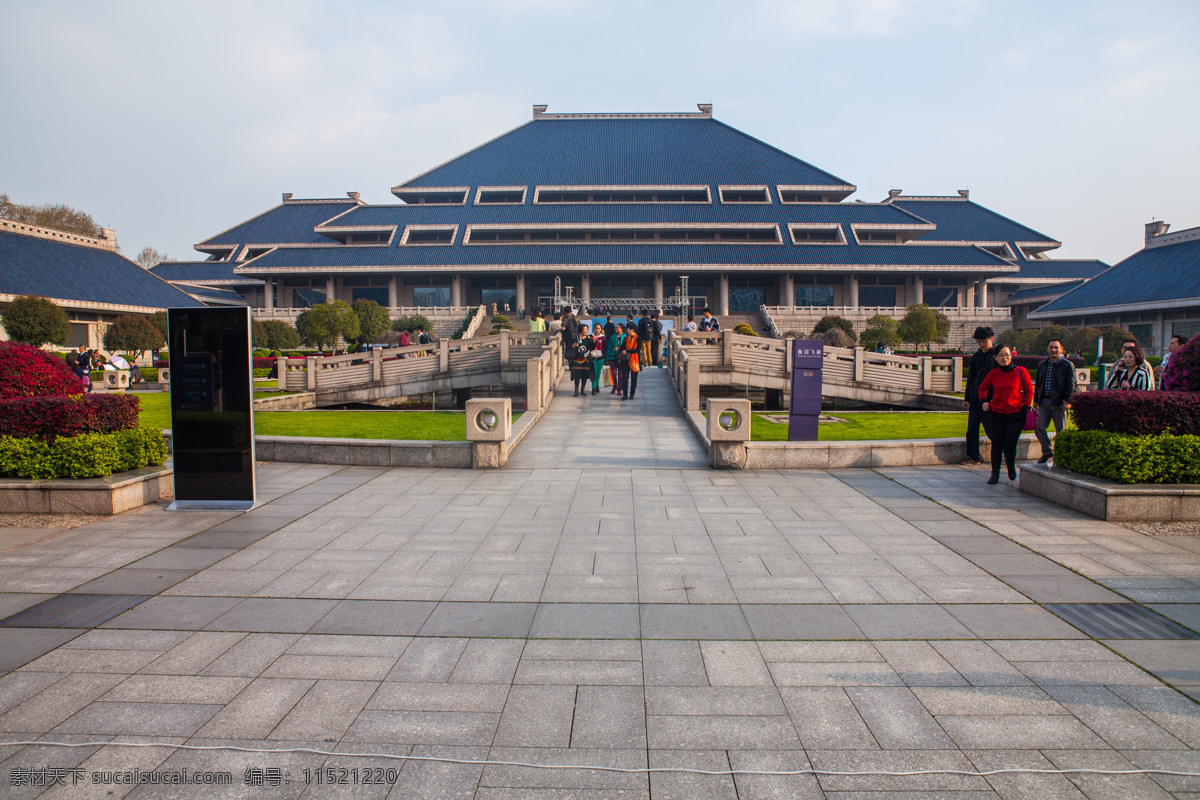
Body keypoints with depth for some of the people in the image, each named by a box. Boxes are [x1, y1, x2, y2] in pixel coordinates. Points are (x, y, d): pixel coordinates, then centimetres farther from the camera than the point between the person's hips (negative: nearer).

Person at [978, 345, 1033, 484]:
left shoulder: (1021, 371, -4)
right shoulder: (993, 374, 2)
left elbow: (1029, 390, 6)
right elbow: (982, 388, 19)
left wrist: (1026, 406, -2)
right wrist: (985, 402, 6)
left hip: (1016, 414, -2)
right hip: (997, 413, 2)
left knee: (1009, 444, -8)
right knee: (996, 444, -1)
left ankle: (1011, 468, 22)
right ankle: (995, 474, 12)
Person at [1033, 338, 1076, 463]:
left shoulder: (1067, 365, -2)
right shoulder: (1042, 364, 14)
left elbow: (1072, 386, -5)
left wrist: (1068, 401, -15)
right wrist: (1036, 400, 15)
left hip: (1059, 403, -4)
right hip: (1044, 401, 4)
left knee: (1061, 430, 4)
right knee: (1039, 427, -3)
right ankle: (1047, 451, 15)